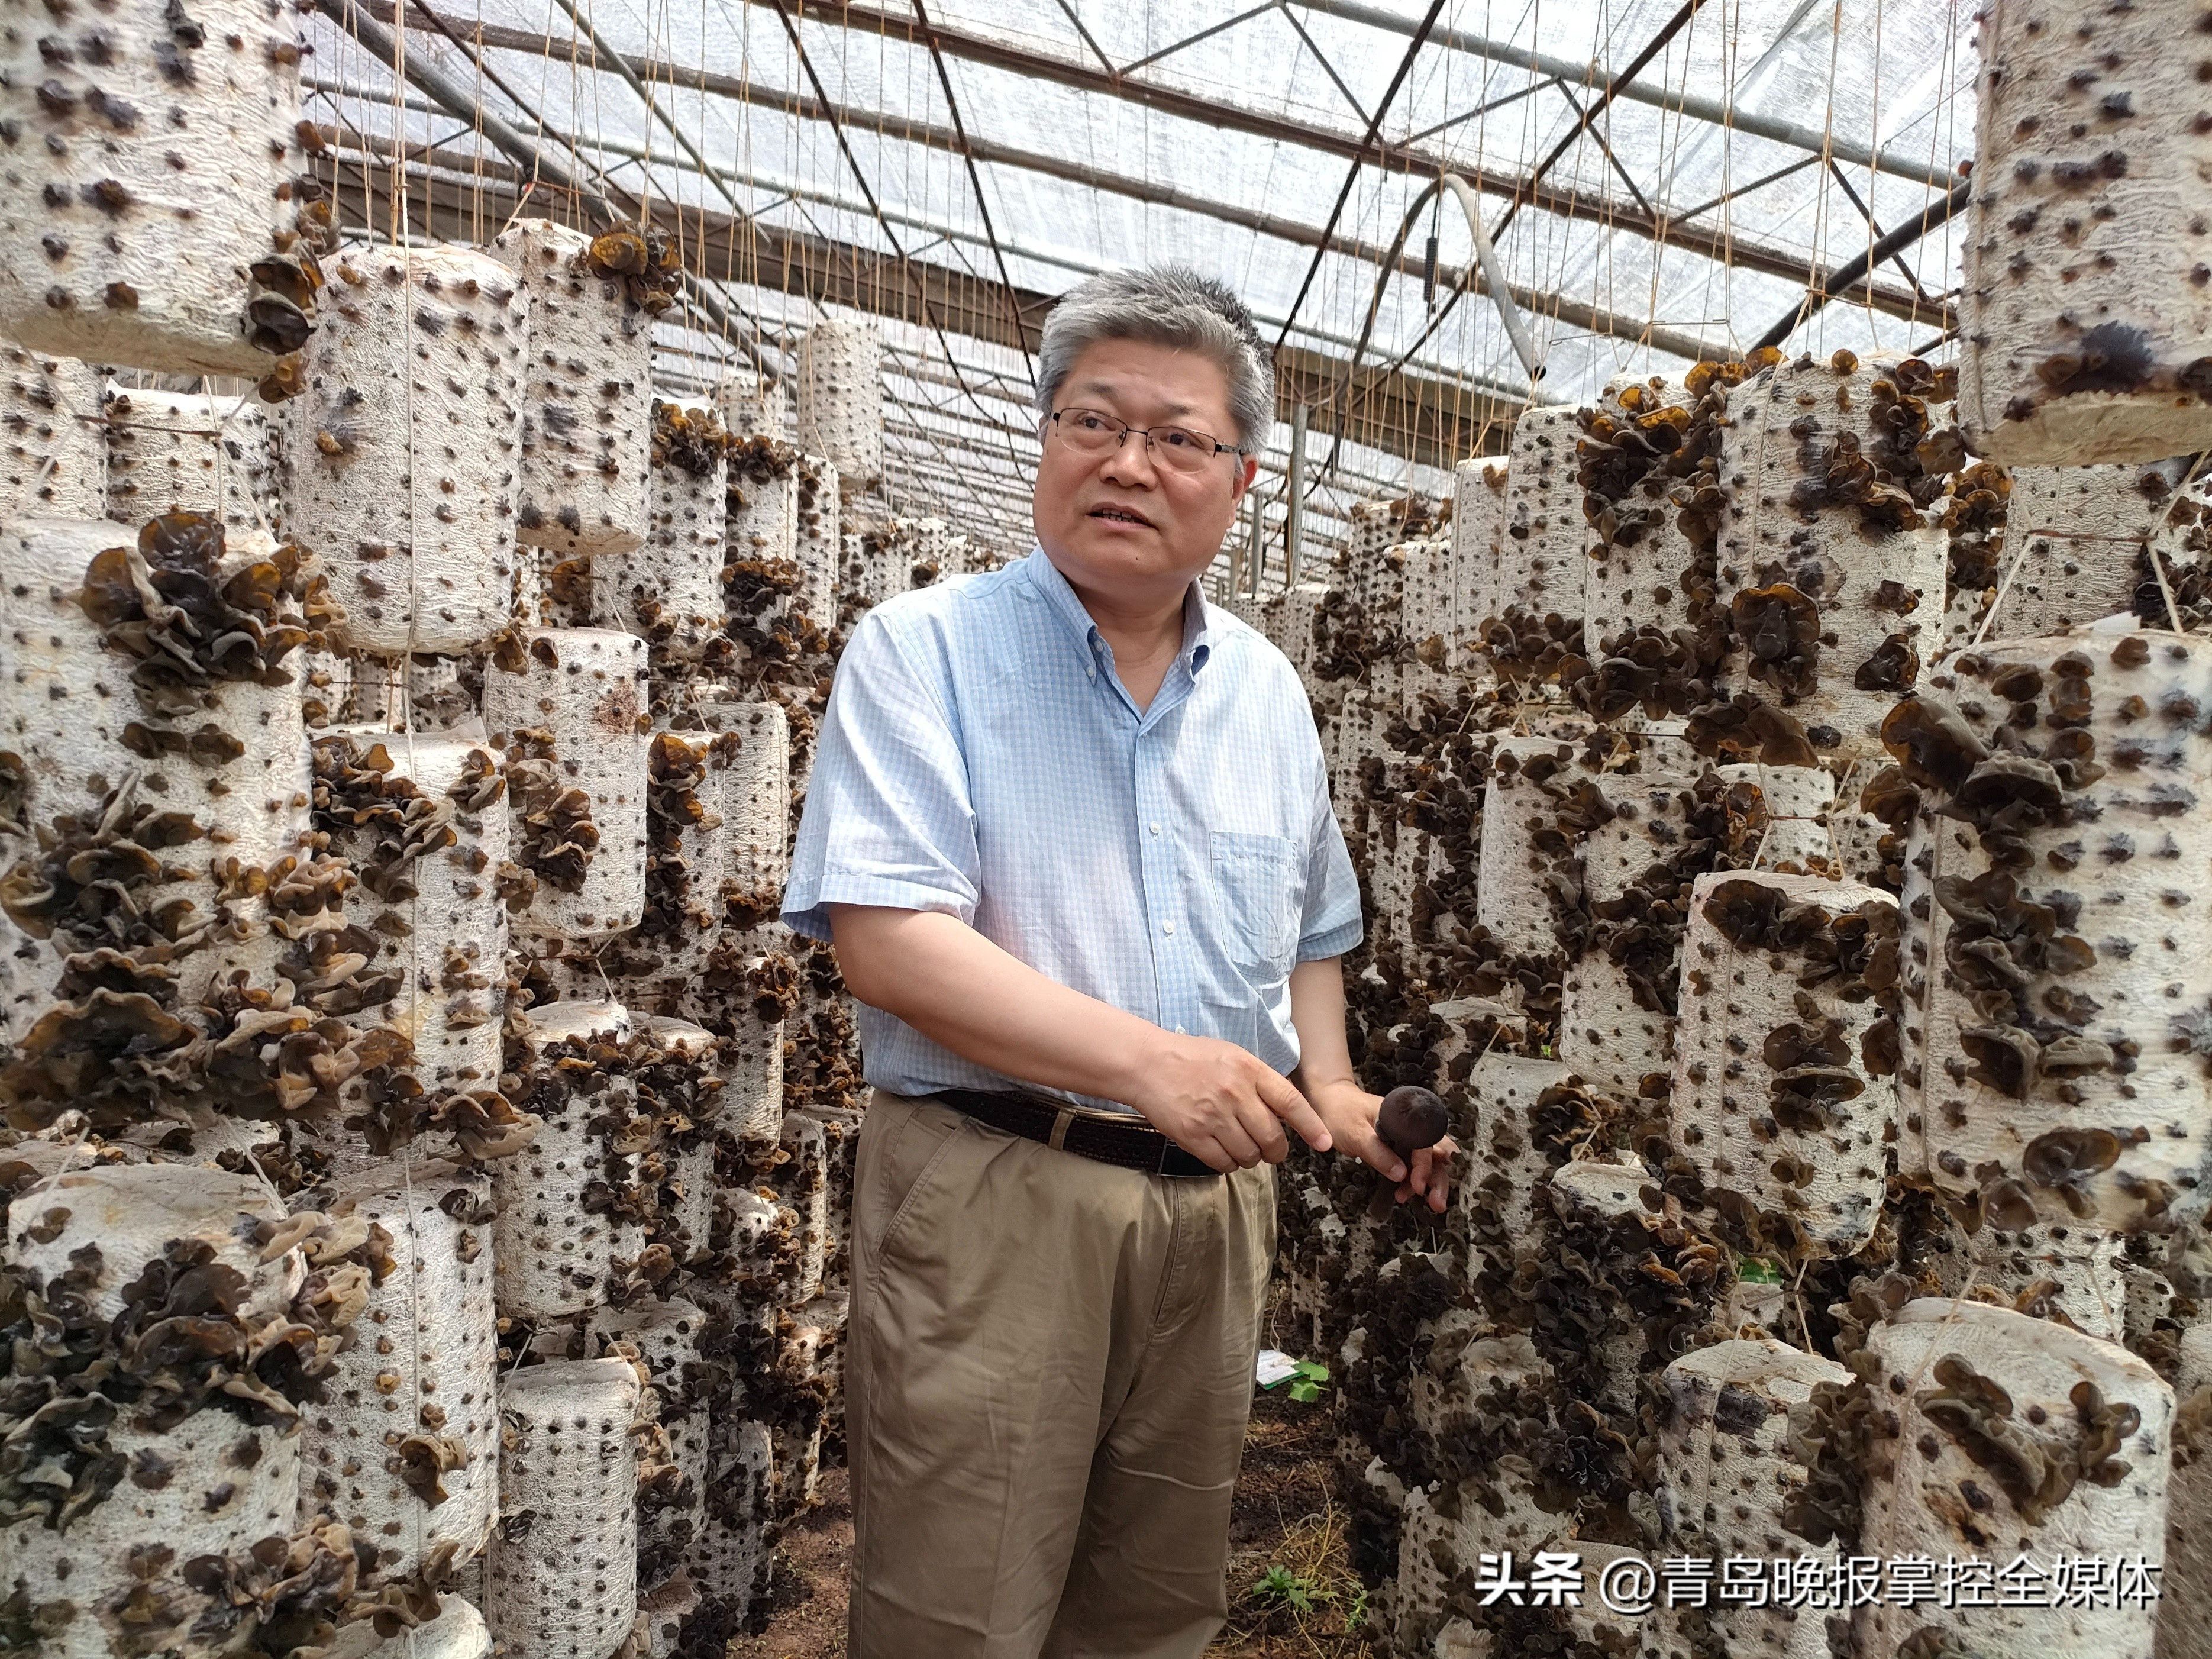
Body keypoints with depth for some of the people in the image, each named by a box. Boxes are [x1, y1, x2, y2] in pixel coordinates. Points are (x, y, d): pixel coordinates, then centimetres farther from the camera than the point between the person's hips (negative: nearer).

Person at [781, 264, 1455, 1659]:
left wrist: (1331, 1089, 3)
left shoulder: (1268, 693, 11)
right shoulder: (924, 651, -6)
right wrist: (1148, 1061, -25)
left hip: (1216, 1205, 6)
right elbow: (886, 937, -18)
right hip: (992, 1192, -5)